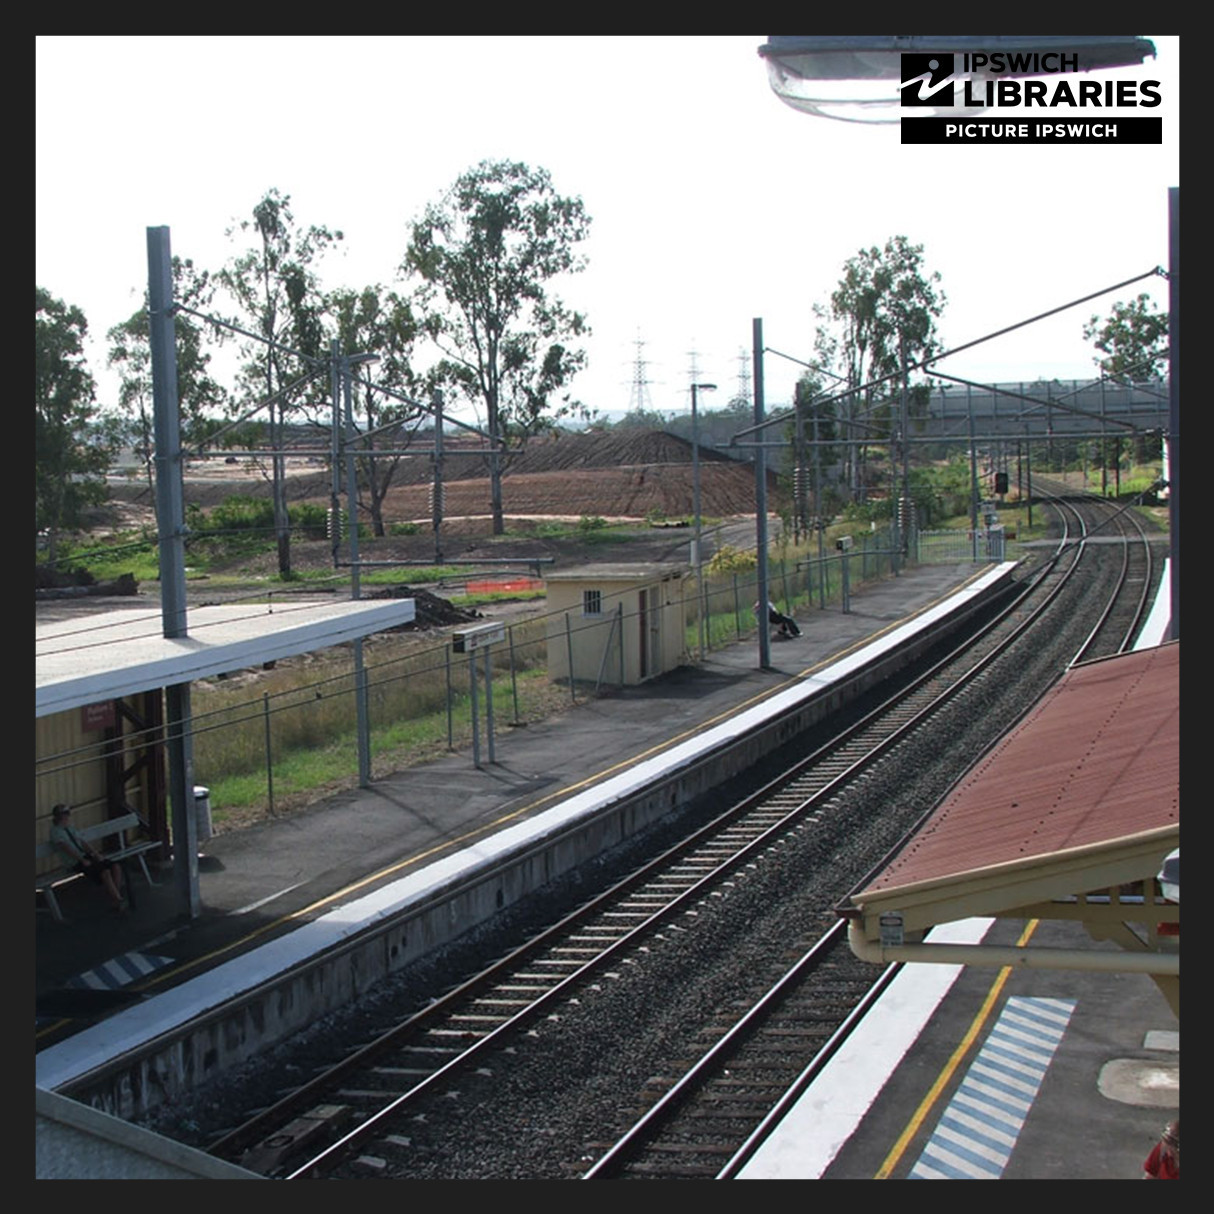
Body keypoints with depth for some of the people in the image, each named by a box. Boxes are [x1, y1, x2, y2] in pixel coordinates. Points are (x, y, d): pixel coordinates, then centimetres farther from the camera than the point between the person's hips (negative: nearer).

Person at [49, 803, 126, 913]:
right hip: (76, 862, -8)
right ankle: (117, 900, -16)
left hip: (86, 856, 8)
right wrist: (83, 860, -23)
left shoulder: (70, 829, 18)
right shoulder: (56, 831, -5)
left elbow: (84, 842, 14)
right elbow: (66, 848, -16)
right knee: (105, 872, -27)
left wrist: (96, 854, -2)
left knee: (116, 867, -11)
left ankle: (114, 897, -10)